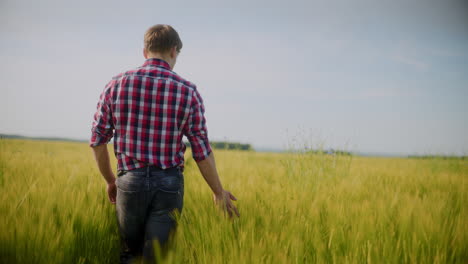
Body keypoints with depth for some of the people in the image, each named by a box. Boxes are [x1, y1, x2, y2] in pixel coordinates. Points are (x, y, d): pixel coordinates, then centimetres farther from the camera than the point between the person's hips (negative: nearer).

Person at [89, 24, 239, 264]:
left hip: (130, 181, 1)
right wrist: (219, 192, 9)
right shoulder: (188, 92, -4)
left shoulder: (117, 85, -1)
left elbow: (97, 140, 3)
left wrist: (110, 181, 17)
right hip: (169, 183, -1)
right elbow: (202, 152, -3)